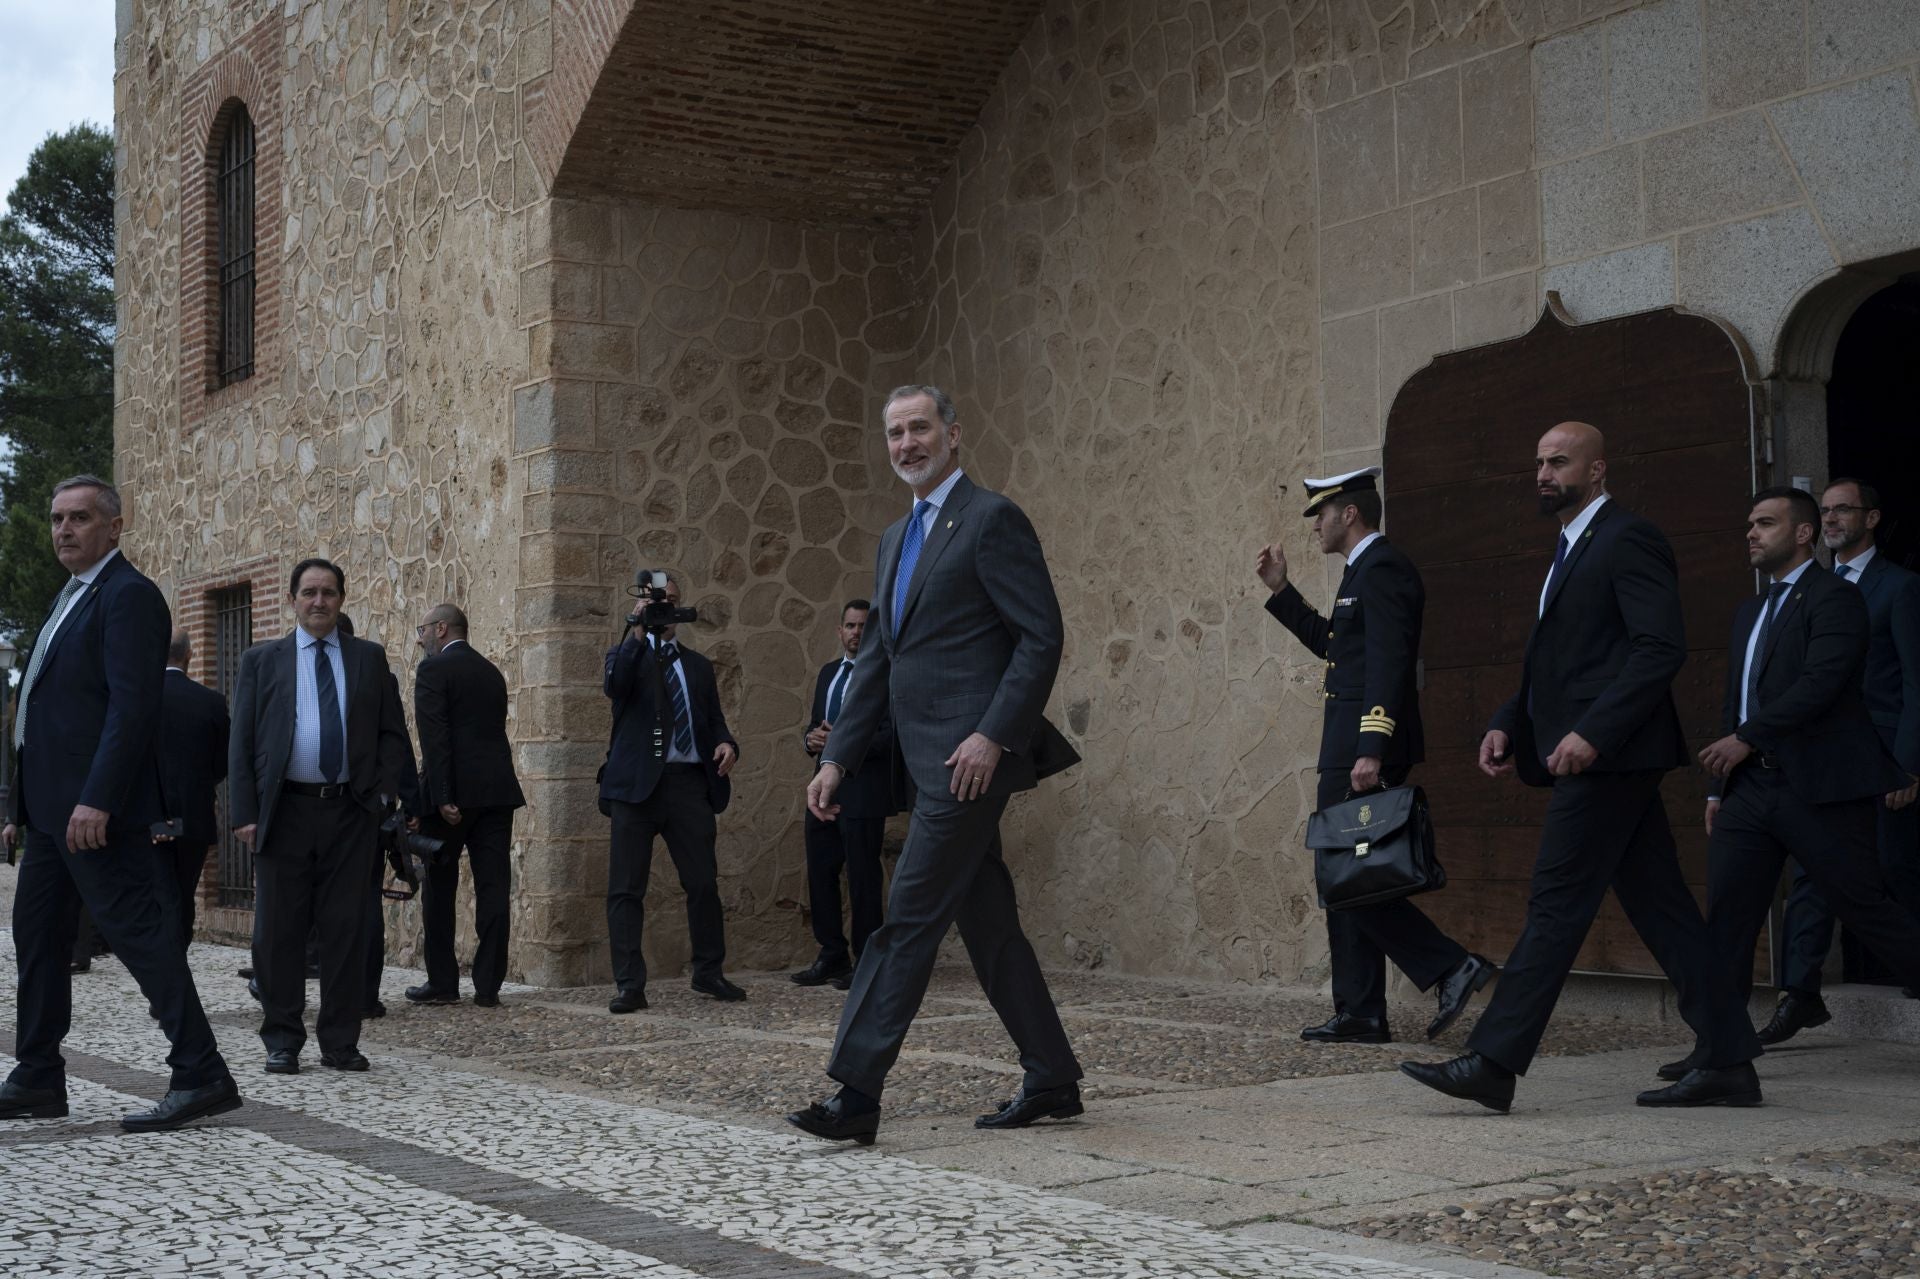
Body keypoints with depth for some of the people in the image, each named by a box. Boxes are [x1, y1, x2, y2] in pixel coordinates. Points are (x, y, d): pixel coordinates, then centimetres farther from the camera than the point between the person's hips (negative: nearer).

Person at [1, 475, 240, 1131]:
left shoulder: (128, 595, -11)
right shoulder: (70, 599, 19)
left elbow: (132, 704, -21)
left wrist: (97, 800, -27)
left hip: (96, 810, -10)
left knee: (137, 931, -10)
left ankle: (201, 1076, -7)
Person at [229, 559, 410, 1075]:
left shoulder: (369, 658, 11)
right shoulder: (261, 660, 8)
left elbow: (393, 733, 11)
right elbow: (241, 742, 4)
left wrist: (381, 791, -4)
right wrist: (244, 813, -5)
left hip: (350, 810, 1)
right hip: (284, 812, -1)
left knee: (347, 928, 2)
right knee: (279, 930, 2)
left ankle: (340, 1042, 9)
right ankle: (282, 1041, 11)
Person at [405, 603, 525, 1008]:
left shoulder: (434, 670, -4)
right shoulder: (492, 672, 17)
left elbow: (434, 736, -14)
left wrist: (442, 798, -17)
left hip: (455, 792, -6)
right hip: (497, 790, 6)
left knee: (439, 889, 6)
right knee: (492, 887, 3)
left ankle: (442, 983, 9)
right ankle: (488, 986, 2)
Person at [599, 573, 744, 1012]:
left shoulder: (698, 665, 21)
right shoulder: (627, 654, 9)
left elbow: (714, 719, 19)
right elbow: (614, 686, -14)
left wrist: (726, 743, -3)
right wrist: (639, 630, -18)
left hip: (689, 782, 3)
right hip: (637, 782, -3)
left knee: (703, 882, 3)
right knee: (626, 888, -3)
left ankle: (709, 972, 17)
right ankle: (629, 985, 0)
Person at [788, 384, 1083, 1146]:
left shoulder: (991, 520, -7)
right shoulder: (896, 539, 20)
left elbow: (1042, 638, -13)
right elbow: (877, 659, 21)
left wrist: (994, 734, -21)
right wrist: (838, 759, 13)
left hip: (971, 755, -9)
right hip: (930, 762, 9)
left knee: (909, 918, -11)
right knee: (988, 924, 12)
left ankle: (856, 1095, -11)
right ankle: (1052, 1082, 20)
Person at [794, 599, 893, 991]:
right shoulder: (828, 673, 17)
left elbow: (893, 736, -13)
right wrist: (813, 739, 0)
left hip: (863, 791, -7)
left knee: (862, 877, -3)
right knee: (820, 871, 8)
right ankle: (832, 956, 17)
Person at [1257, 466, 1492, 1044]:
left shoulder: (1382, 568, -13)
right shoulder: (1365, 569, 19)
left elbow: (1388, 663, -21)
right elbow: (1330, 643, 27)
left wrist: (1372, 751, -27)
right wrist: (1280, 589, 22)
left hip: (1365, 748, -11)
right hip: (1351, 749, 11)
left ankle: (1450, 966, -8)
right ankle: (1359, 1015, 11)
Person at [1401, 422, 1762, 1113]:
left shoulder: (1628, 539, -9)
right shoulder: (1572, 550, 22)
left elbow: (1662, 647, -19)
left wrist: (1592, 732, -24)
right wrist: (1510, 726, 10)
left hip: (1609, 758, -10)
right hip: (1600, 763, 10)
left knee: (1556, 904, -9)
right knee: (1661, 907, 9)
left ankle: (1492, 1062, -8)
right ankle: (1727, 1062, 13)